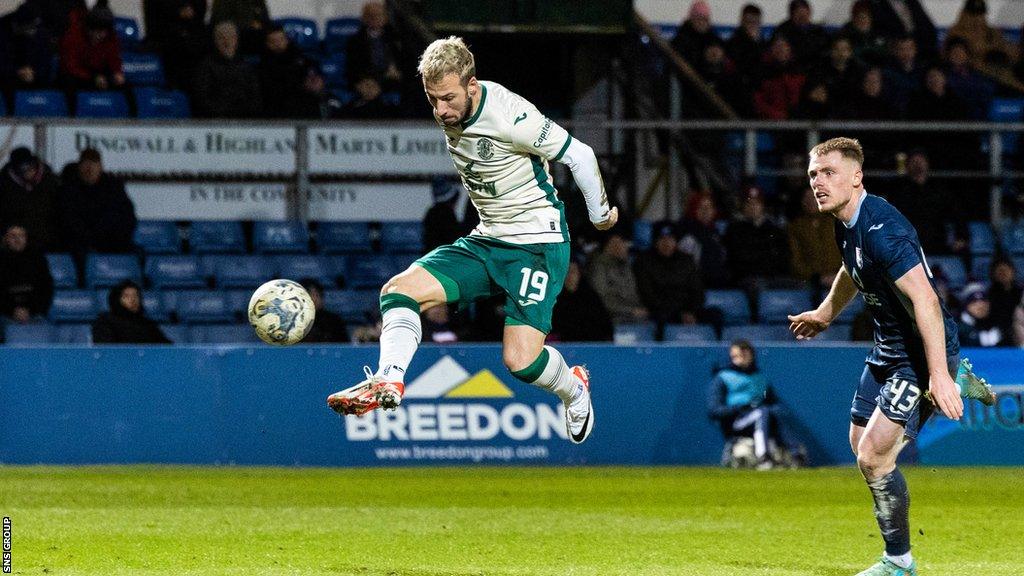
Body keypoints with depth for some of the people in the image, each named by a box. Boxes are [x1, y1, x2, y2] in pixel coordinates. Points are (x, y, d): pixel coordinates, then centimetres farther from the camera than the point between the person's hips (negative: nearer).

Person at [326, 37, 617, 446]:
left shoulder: (510, 116, -24)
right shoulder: (448, 113, -1)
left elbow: (579, 155, -13)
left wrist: (600, 214, 1)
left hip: (539, 244, -7)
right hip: (485, 242, 7)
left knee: (520, 361, -16)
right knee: (400, 290, -13)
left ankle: (573, 389, 15)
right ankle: (388, 382, -24)